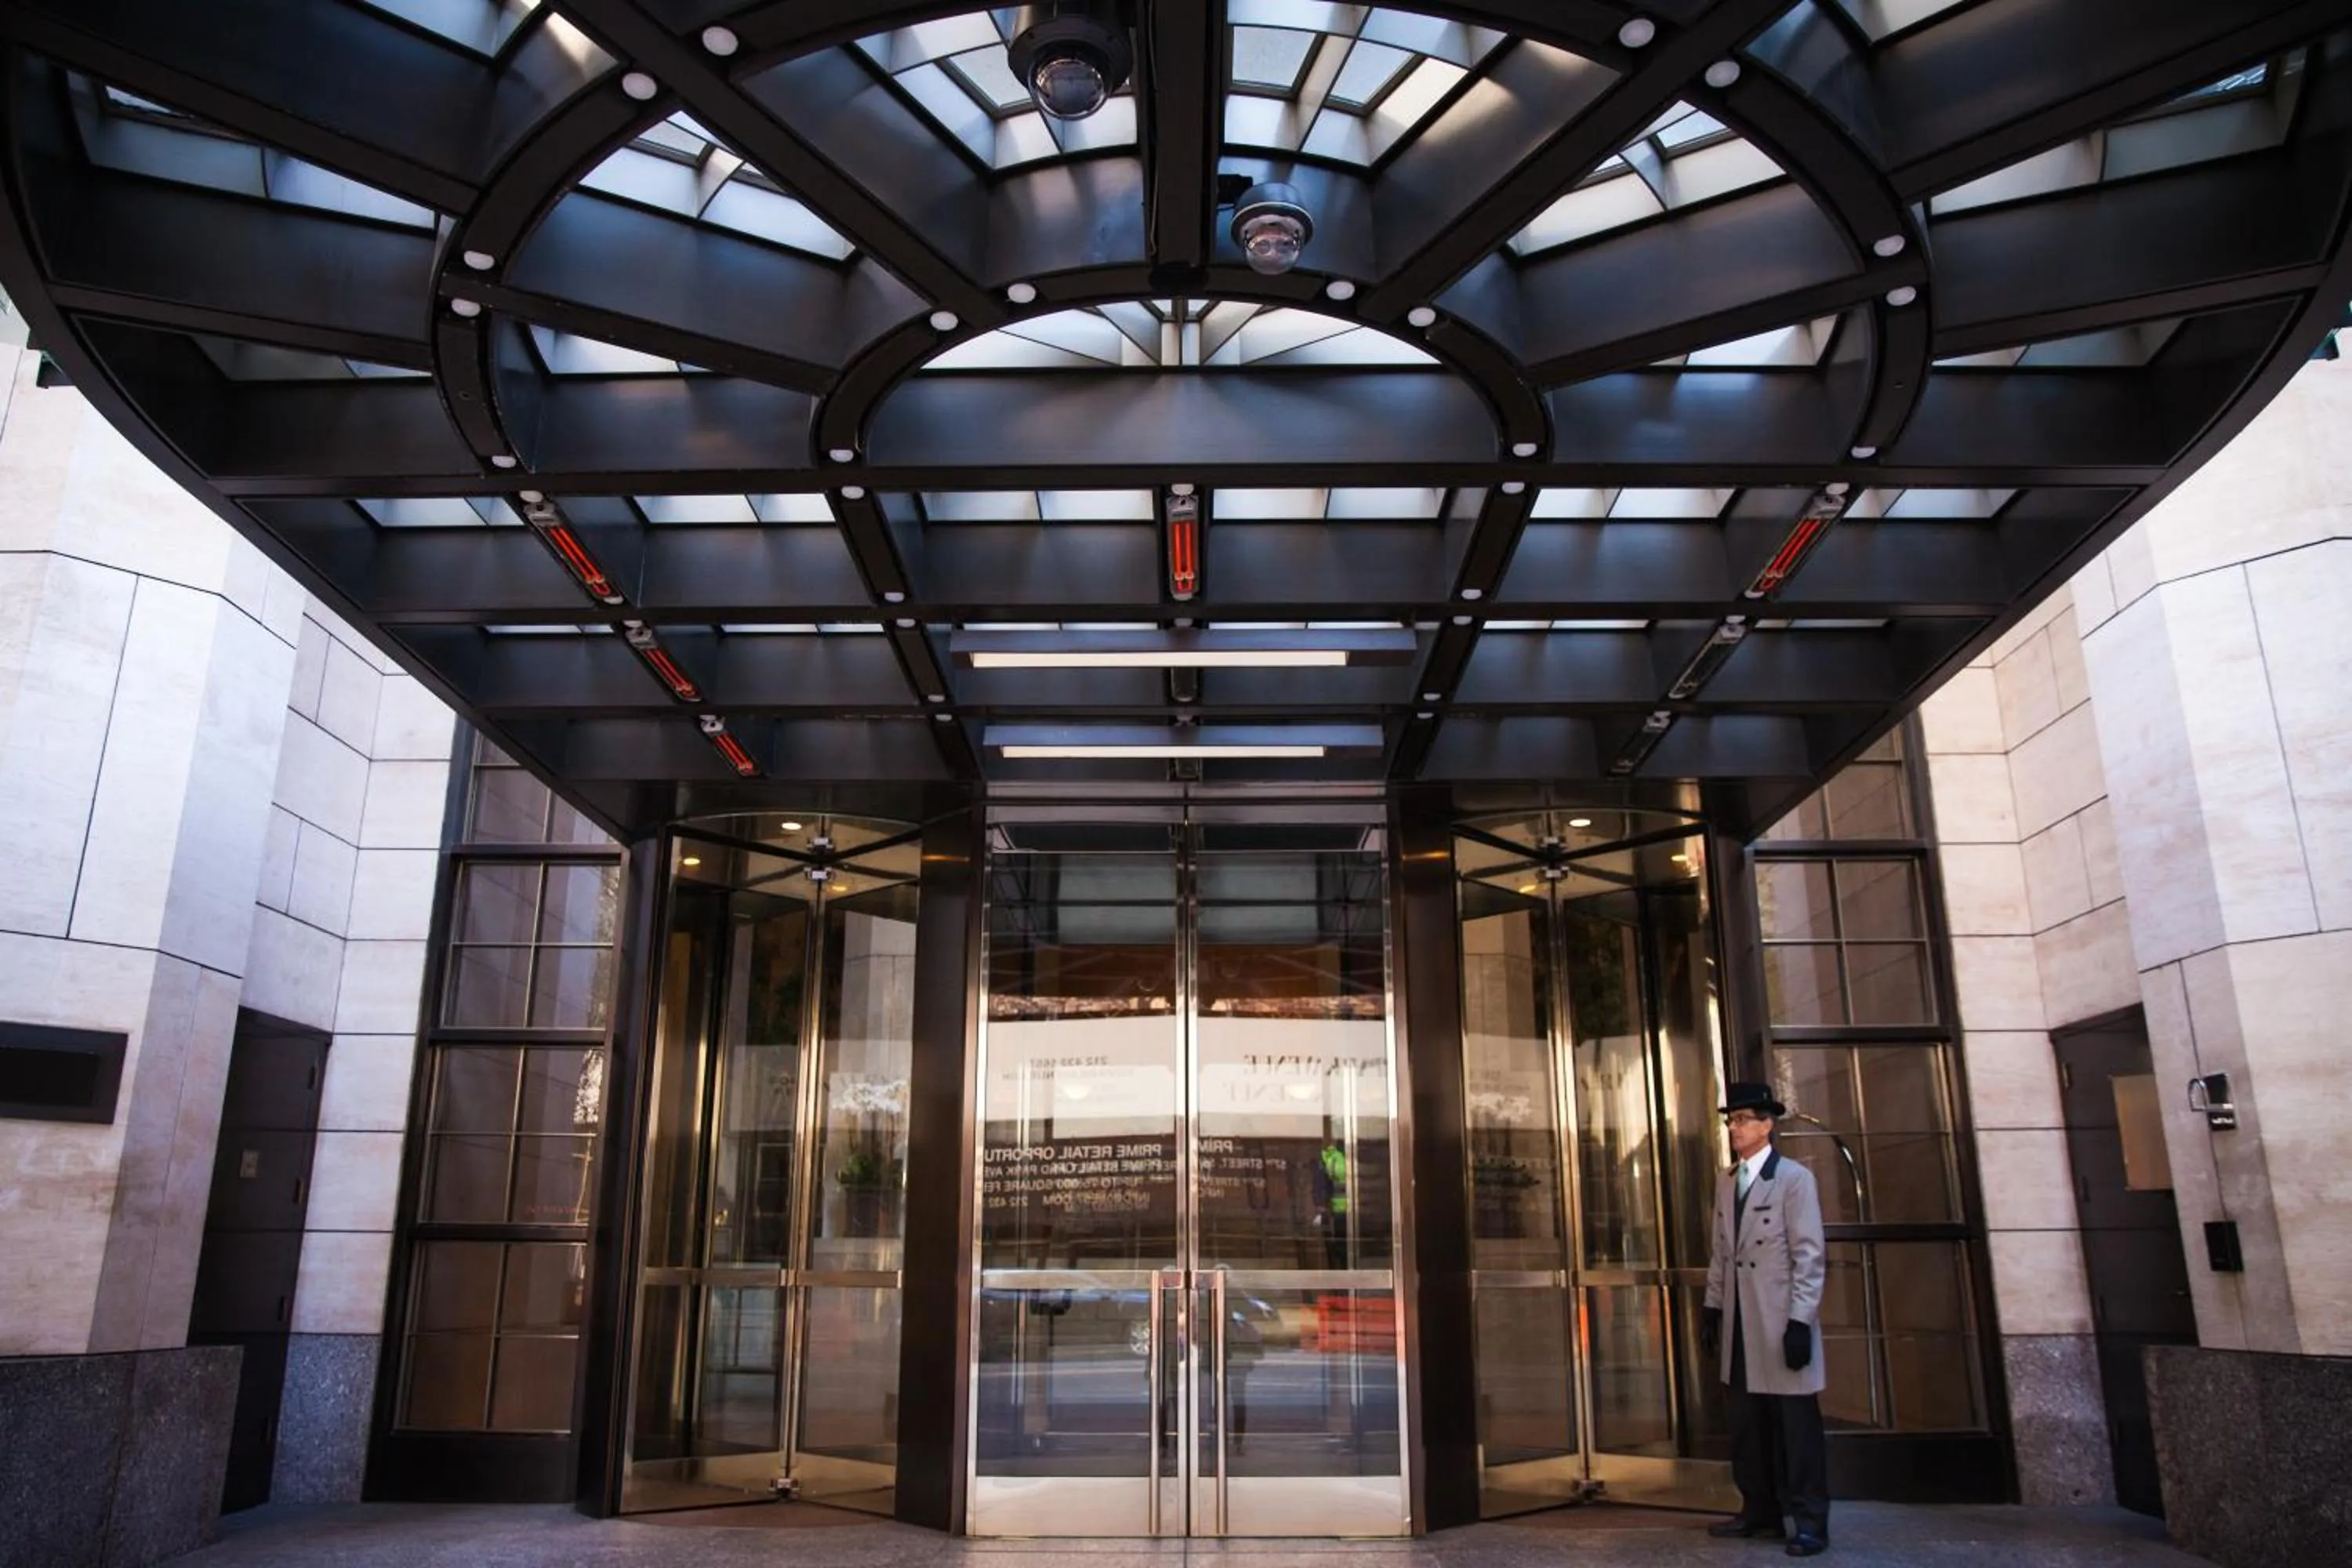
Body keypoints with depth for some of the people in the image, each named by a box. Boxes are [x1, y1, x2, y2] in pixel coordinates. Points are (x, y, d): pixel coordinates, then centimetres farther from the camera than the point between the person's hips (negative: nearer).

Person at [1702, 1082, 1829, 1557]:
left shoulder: (1795, 1178, -6)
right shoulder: (1725, 1182, 13)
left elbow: (1810, 1256, -11)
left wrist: (1801, 1321, -16)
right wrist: (1712, 1308, 11)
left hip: (1781, 1321, -6)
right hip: (1739, 1324, 6)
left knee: (1796, 1426, 1)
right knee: (1747, 1425, 11)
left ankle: (1809, 1522, 11)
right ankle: (1760, 1511, 22)